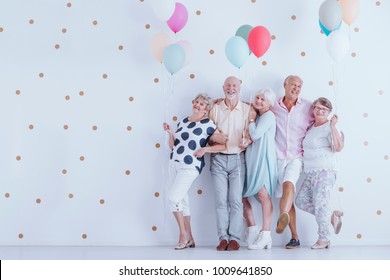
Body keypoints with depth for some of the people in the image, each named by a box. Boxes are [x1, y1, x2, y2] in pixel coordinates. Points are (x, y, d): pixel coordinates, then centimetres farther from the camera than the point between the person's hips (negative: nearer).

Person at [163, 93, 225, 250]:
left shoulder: (208, 124, -5)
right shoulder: (183, 122, 13)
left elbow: (224, 144, -10)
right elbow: (173, 147, 15)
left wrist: (205, 149, -16)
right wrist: (171, 133, -1)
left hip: (191, 166, -7)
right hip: (177, 165, 7)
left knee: (173, 197, -15)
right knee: (182, 200, 9)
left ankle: (183, 235, -1)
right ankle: (189, 239, 17)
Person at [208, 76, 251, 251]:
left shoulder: (247, 109, 5)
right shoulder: (215, 109, 8)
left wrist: (246, 142, -18)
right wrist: (214, 137, -11)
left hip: (237, 158, -1)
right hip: (218, 158, 1)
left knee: (236, 200, -5)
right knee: (221, 200, -2)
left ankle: (234, 238, -1)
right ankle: (223, 238, 2)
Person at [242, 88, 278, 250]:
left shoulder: (268, 116, -4)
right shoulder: (256, 115, 20)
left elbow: (255, 134, -14)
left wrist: (251, 119, 0)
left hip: (263, 159, -8)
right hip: (250, 159, 8)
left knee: (263, 194, -16)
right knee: (241, 195, 1)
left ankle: (266, 235, -12)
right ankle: (252, 230, 9)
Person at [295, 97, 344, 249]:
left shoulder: (329, 127, -8)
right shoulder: (311, 127, 16)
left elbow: (338, 147, -24)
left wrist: (333, 126, -27)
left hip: (325, 170, -9)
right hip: (311, 172, 9)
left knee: (321, 204, -6)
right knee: (301, 201, 8)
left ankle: (323, 239, 3)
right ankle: (332, 217, 19)